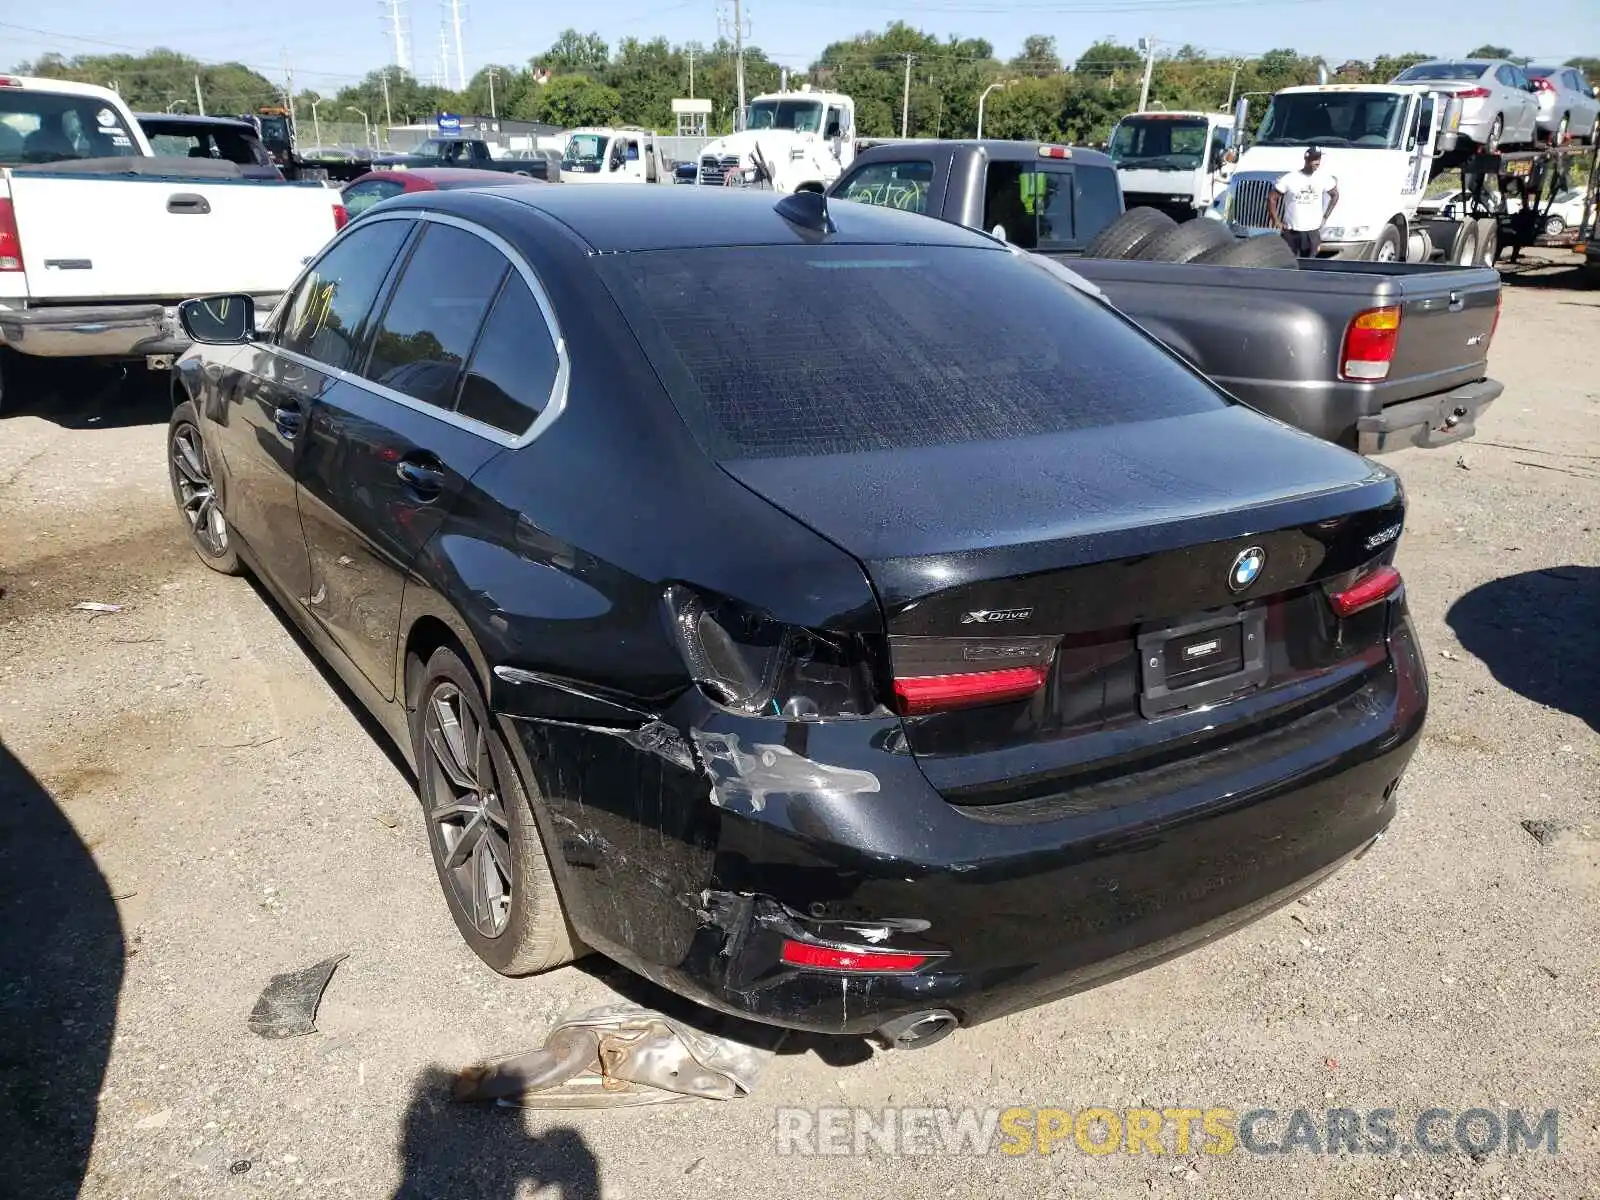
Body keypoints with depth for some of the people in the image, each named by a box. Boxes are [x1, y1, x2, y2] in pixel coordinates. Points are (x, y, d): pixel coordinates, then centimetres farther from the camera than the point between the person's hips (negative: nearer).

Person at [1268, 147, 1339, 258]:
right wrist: (1276, 221, -5)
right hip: (1291, 232, -2)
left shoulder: (1324, 178, -1)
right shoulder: (1289, 179, -9)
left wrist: (1325, 217, 10)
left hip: (1313, 231, 2)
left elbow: (1335, 195, 16)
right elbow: (1272, 198, -2)